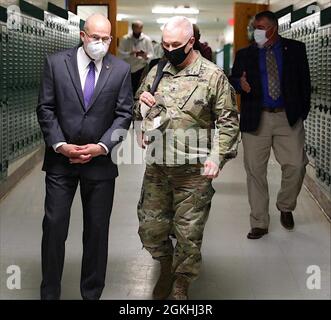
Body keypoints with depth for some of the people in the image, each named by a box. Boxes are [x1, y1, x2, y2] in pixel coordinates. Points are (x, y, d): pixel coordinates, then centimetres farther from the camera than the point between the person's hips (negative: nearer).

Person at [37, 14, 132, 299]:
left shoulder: (121, 69, 1)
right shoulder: (56, 63, 0)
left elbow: (124, 114, 0)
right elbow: (46, 109, 0)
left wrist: (102, 146, -12)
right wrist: (60, 145, -11)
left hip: (100, 160, 1)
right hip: (61, 158, 0)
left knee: (97, 230, 8)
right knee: (54, 226, 3)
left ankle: (92, 293, 22)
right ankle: (49, 292, 17)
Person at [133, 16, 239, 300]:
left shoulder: (213, 76, -7)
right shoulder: (156, 72, 7)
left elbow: (228, 122, -5)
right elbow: (137, 109, 20)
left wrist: (216, 157, -15)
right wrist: (141, 100, -3)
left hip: (193, 171, -4)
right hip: (156, 168, 5)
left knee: (189, 234, 5)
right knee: (150, 228, 12)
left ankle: (181, 285, 26)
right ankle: (166, 267, 40)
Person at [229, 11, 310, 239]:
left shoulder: (296, 49, 6)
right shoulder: (245, 55, 8)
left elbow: (305, 81, 7)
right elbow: (232, 80, 4)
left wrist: (303, 111, 1)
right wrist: (240, 84, -19)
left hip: (289, 118, -1)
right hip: (256, 119, 1)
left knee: (296, 165, -8)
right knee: (255, 171, 2)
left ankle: (285, 207, 21)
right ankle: (259, 223, 13)